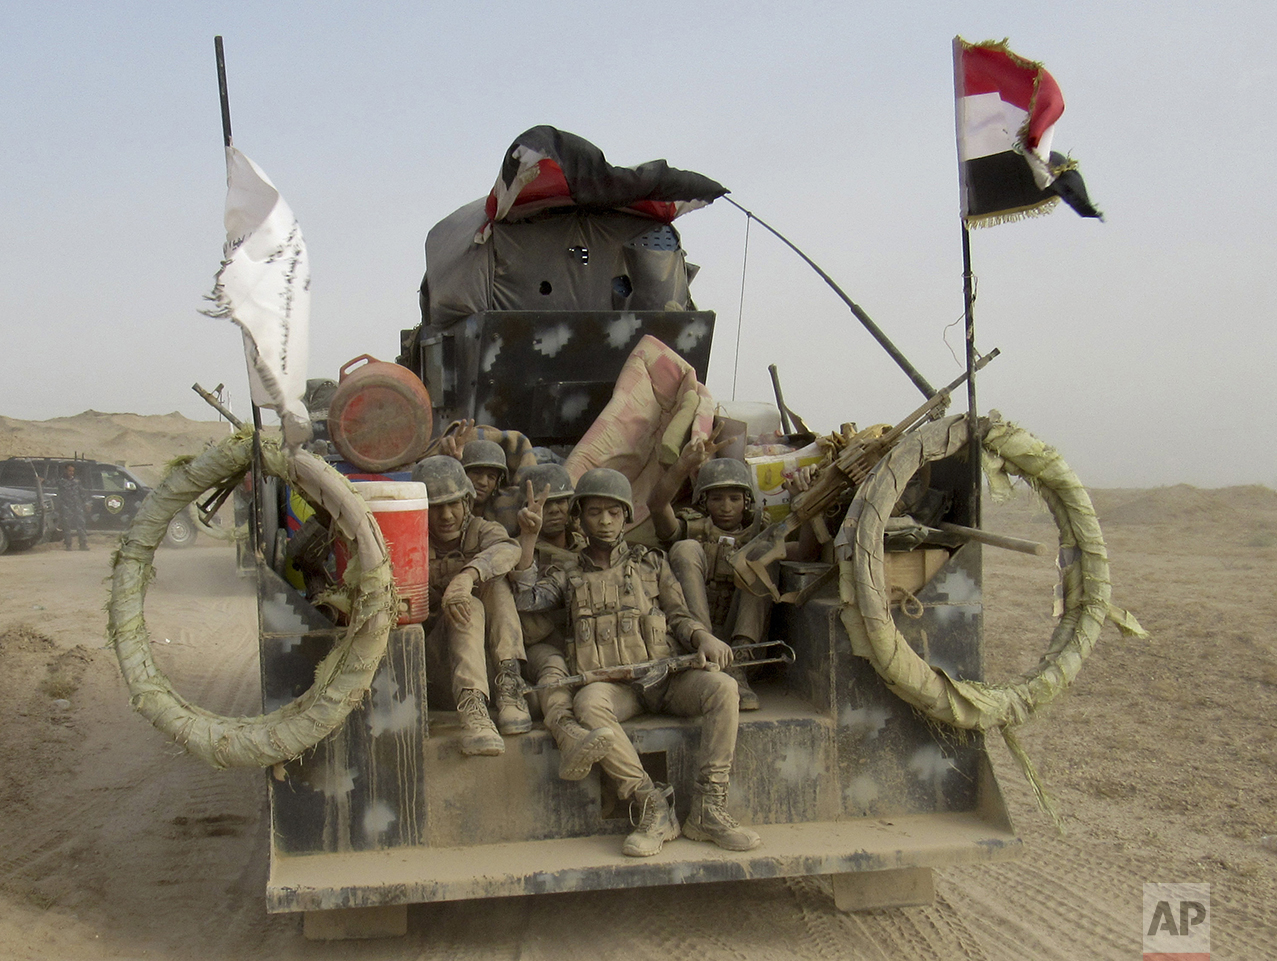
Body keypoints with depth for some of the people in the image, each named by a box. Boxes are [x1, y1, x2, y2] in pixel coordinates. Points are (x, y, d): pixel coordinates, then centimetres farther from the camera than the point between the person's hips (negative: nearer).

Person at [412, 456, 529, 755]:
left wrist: (467, 576, -48)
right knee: (469, 607, -30)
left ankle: (510, 686, -31)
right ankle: (472, 708, -50)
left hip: (490, 646, 2)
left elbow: (507, 549, -28)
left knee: (494, 580, -22)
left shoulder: (481, 530, -3)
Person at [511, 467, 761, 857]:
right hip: (612, 684, -1)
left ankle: (707, 810, -26)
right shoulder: (568, 575, 23)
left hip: (665, 674, 1)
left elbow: (679, 616, 17)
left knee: (722, 686, -29)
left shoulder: (650, 562, 24)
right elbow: (526, 600, 6)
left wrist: (704, 637, -5)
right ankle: (653, 805, -30)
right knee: (588, 702, -36)